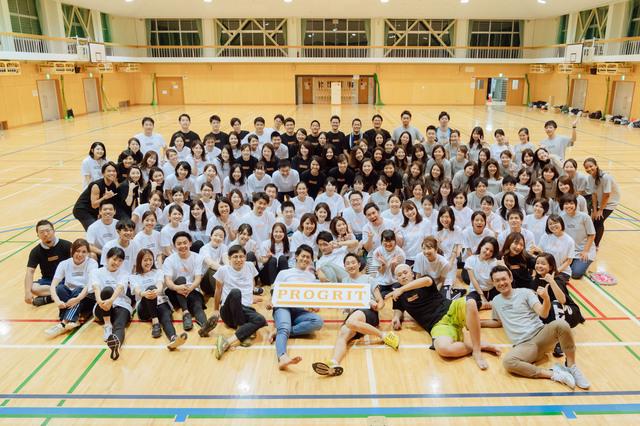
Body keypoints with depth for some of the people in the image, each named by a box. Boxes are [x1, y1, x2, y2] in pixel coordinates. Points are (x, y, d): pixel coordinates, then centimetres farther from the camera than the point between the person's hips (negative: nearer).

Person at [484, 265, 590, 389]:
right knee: (508, 362, -35)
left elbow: (543, 314, -6)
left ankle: (571, 367, -15)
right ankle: (552, 373, -23)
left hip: (540, 335, -1)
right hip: (523, 345, 1)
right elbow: (498, 322, 34)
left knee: (561, 324, -34)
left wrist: (546, 298, -27)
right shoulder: (496, 301, 17)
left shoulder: (525, 292, 7)